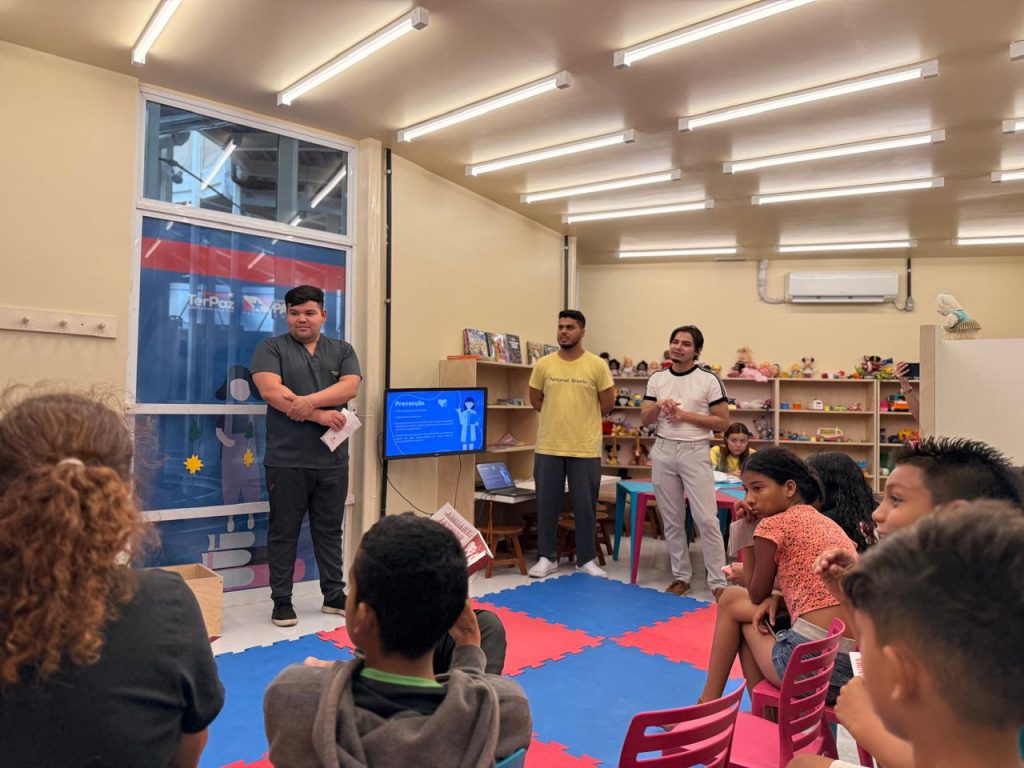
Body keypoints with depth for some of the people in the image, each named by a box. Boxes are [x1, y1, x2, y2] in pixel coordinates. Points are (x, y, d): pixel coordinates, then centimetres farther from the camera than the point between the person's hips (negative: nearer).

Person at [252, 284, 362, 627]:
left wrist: (309, 400, -20)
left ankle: (334, 595, 23)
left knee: (330, 530, 12)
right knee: (284, 532, 6)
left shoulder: (342, 350, 11)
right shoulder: (272, 348, 2)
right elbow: (270, 391, -13)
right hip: (287, 459, -3)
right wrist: (319, 416, -16)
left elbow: (350, 386, -5)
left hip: (333, 459, 3)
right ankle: (281, 601, 17)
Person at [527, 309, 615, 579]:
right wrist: (559, 417, 9)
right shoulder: (543, 364, 1)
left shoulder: (597, 365, -4)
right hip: (548, 447, 2)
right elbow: (535, 399, 11)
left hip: (585, 449, -2)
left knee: (585, 506, 7)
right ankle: (547, 557, 23)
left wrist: (583, 419, 8)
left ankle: (586, 559, 22)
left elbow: (607, 404, 2)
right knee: (547, 504, 9)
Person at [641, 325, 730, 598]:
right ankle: (681, 577, 22)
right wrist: (659, 406, -13)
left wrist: (685, 415, -13)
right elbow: (644, 419, 7)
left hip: (695, 452, -4)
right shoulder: (657, 378, 8)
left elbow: (723, 422, -5)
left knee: (706, 519, -5)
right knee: (672, 520, 10)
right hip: (663, 452, 4)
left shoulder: (708, 379, -3)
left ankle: (718, 581, 6)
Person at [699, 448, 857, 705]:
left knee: (732, 601, 18)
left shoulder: (773, 524, -6)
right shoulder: (825, 522, 16)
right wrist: (776, 597, 6)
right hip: (859, 659, 8)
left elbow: (757, 596, 6)